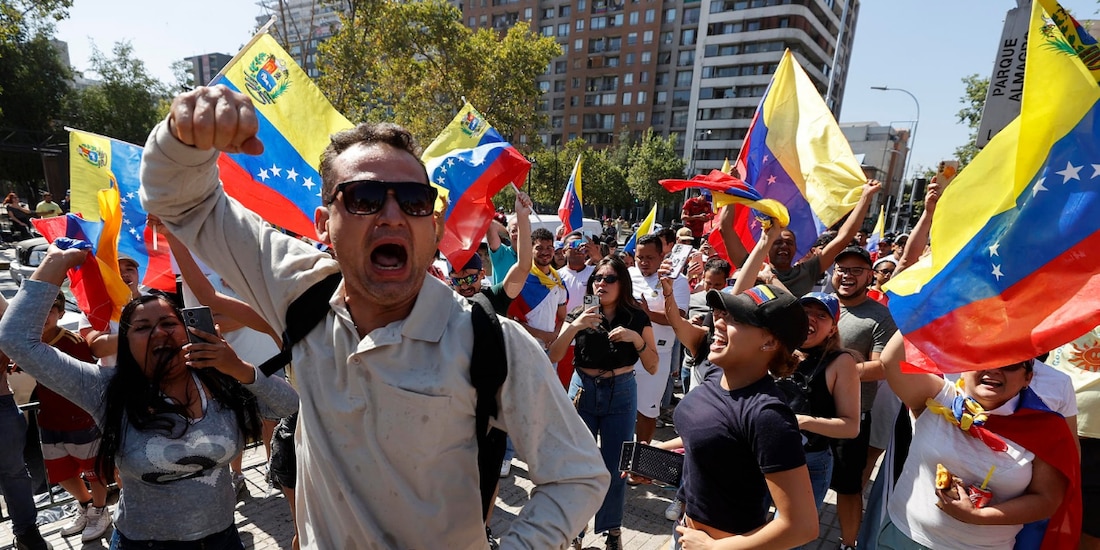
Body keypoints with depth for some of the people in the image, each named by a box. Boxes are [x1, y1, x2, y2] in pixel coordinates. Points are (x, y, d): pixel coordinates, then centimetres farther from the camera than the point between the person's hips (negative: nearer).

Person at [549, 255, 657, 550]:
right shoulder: (578, 314, -4)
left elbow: (652, 367, -5)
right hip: (583, 391, 1)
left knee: (615, 466, 8)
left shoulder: (637, 318, -4)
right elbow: (553, 357, -12)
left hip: (621, 394, 0)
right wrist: (574, 327, -26)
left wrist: (637, 339, -21)